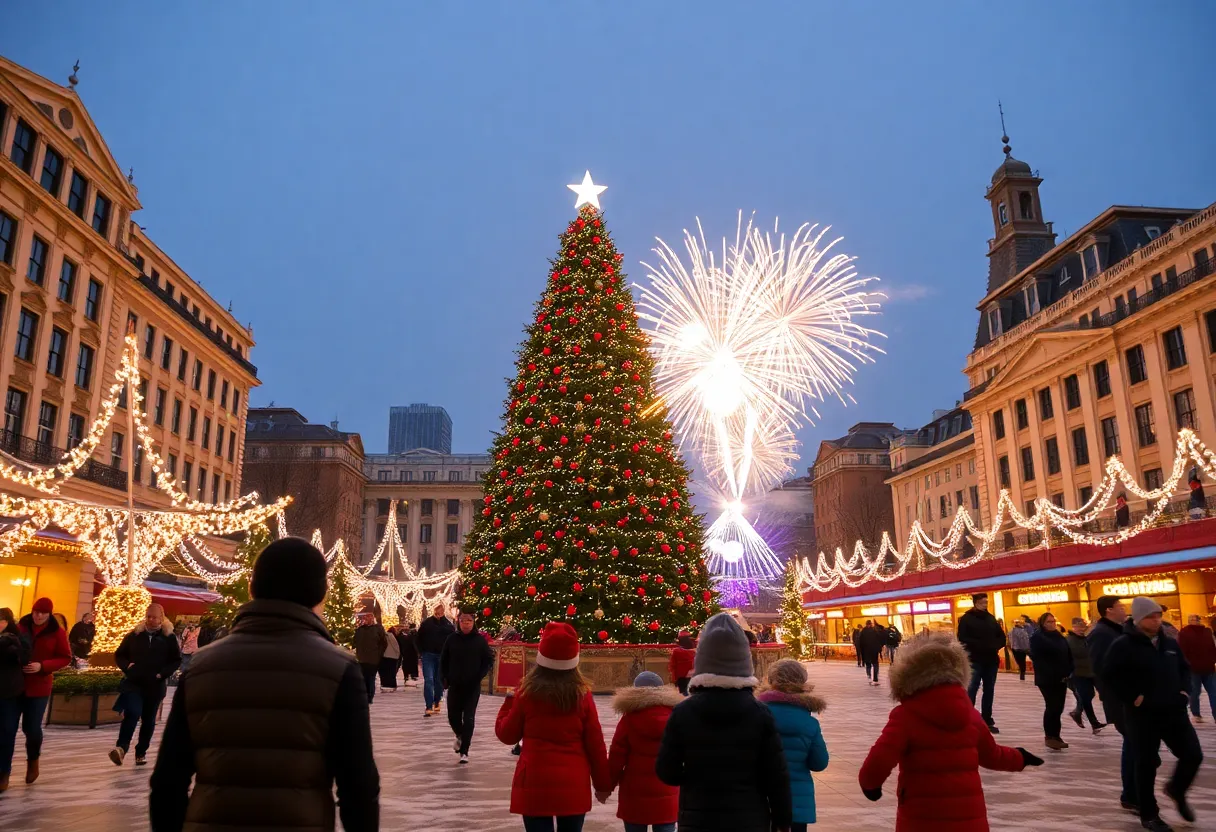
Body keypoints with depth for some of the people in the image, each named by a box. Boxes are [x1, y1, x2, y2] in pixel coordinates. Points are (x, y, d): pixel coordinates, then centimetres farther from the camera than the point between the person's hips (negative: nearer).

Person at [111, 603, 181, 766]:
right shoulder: (134, 634, 3)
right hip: (133, 683, 0)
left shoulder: (169, 637, 0)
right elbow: (119, 655, 12)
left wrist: (162, 674, -10)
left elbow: (176, 660, 3)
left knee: (148, 721, 9)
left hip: (154, 686, 1)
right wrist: (127, 666, -7)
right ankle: (121, 747, -23)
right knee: (132, 714, -22)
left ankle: (141, 752, 22)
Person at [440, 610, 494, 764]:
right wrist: (444, 678, -2)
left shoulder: (480, 640, -7)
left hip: (473, 687, -2)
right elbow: (443, 660, 6)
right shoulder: (452, 639, -3)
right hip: (455, 686, 2)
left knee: (469, 718, -4)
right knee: (453, 716, 9)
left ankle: (464, 751, 5)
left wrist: (480, 675, -12)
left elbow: (489, 660, -1)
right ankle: (460, 736, 41)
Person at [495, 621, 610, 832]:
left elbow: (506, 735, 4)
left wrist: (509, 701, 18)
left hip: (535, 783, -1)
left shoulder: (527, 693, -8)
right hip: (574, 784, 1)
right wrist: (603, 783, 10)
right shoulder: (582, 694, -6)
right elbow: (595, 744, -1)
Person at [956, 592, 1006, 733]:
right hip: (975, 660, -6)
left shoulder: (991, 618, 12)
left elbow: (1002, 637, 13)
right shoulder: (966, 619, -4)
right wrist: (980, 645, -21)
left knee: (989, 691, 11)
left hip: (991, 660, 6)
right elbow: (962, 638, -12)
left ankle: (987, 721, 20)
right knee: (971, 690, -8)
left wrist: (995, 646, -7)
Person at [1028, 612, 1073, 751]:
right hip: (1046, 679, -6)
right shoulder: (1037, 638, -7)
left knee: (1059, 707, 6)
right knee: (1052, 706, -10)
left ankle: (1055, 736, 14)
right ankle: (1049, 736, -3)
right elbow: (1037, 659, -14)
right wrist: (1050, 673, -18)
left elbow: (1069, 656, 14)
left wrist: (1068, 672, 0)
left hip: (1061, 679, 6)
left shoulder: (1060, 638, 14)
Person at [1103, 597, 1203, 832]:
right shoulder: (1123, 645, -12)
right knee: (1146, 764, 2)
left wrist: (1183, 691, 8)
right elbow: (1111, 676, -14)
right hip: (1143, 714, -6)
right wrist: (1134, 698, -16)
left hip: (1174, 711, 6)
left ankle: (1176, 789, 36)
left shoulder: (1170, 643, 9)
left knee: (1193, 755, 6)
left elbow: (1184, 669, 23)